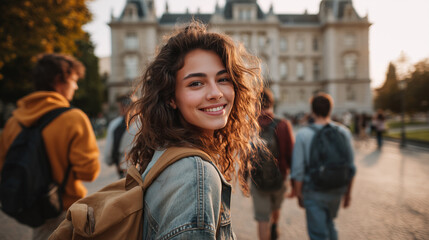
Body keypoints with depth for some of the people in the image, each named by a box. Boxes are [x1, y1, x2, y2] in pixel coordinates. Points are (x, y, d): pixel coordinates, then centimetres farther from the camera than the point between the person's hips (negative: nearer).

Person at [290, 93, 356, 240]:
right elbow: (350, 167, 0)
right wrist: (348, 192, 12)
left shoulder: (303, 134, -14)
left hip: (314, 193, -4)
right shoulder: (344, 132, -5)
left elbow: (298, 170, -13)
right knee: (328, 222, 29)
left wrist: (299, 194, 0)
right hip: (336, 191, 4)